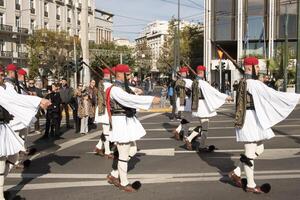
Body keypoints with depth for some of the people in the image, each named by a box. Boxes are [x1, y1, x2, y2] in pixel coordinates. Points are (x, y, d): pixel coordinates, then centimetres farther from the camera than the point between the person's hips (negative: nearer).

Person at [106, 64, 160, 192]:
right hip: (121, 122, -10)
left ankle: (114, 175, 28)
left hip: (129, 121, 10)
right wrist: (151, 100, -30)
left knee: (132, 150, 18)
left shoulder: (124, 87, 12)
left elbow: (132, 99, 13)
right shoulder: (115, 89, -19)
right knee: (124, 155, 1)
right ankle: (124, 183, 16)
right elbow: (131, 99, -31)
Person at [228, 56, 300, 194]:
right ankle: (251, 185, 11)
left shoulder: (243, 82, 12)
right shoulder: (253, 83, -18)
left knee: (258, 150, 17)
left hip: (253, 120, 10)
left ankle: (236, 173, 21)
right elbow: (274, 95, -20)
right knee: (250, 153, 0)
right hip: (250, 120, -10)